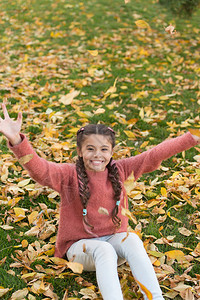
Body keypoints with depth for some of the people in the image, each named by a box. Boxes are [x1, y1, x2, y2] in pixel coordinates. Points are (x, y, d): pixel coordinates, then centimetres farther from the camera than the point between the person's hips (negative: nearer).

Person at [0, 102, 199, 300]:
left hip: (113, 239, 3)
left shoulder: (118, 170, -1)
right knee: (104, 250, -35)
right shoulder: (70, 175, -12)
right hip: (80, 246, -3)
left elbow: (153, 156, -5)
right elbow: (40, 170, -30)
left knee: (132, 239, -29)